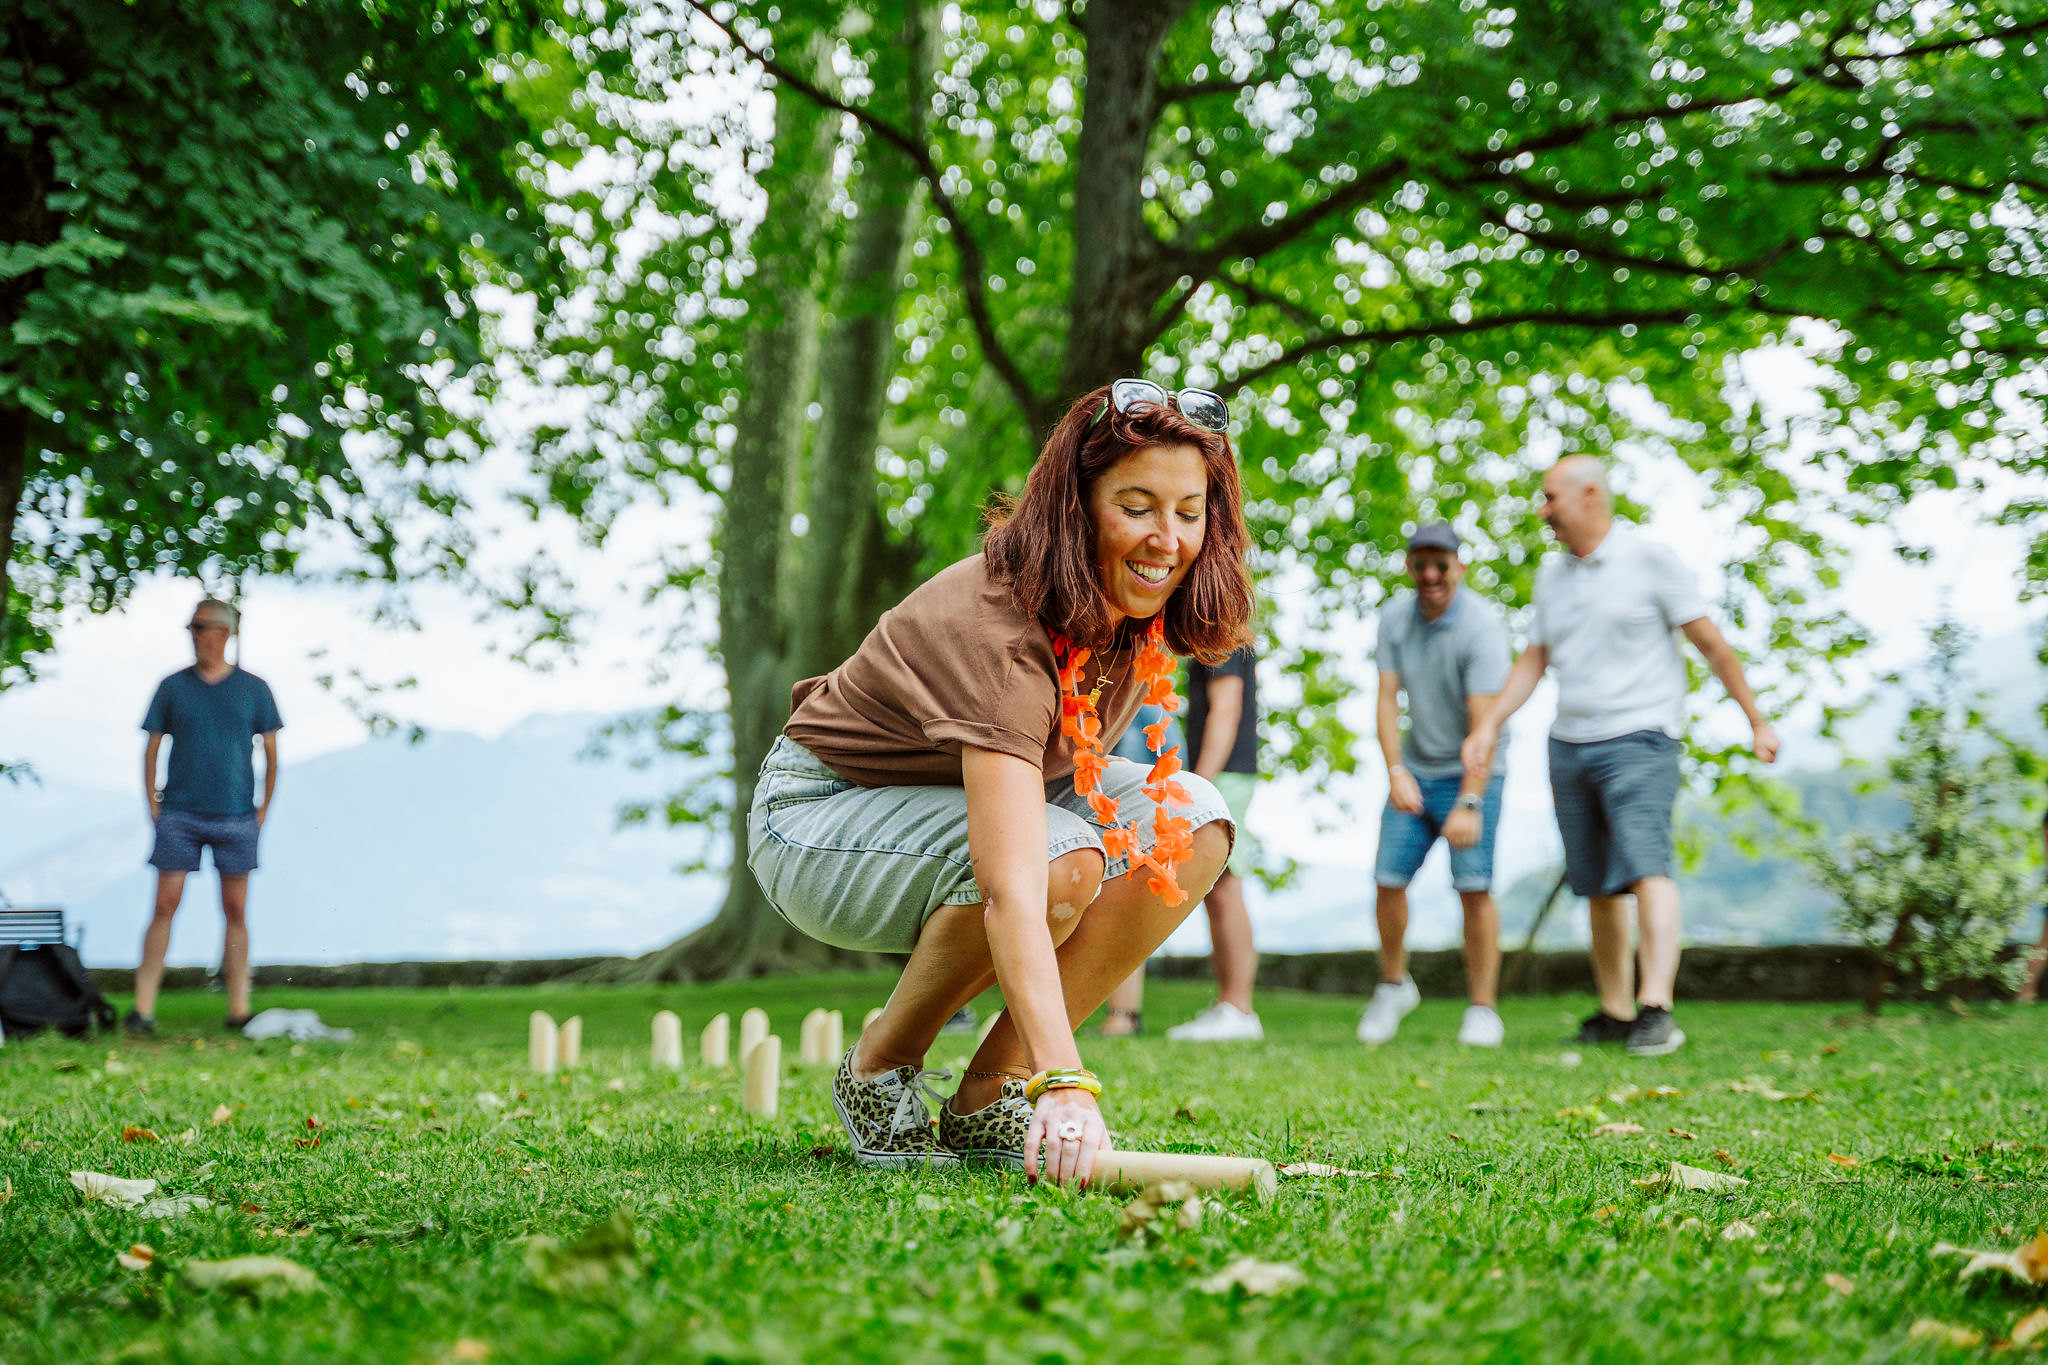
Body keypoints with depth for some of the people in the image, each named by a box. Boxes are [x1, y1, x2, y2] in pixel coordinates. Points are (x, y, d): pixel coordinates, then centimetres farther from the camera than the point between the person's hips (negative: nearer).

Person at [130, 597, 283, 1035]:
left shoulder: (253, 688, 6)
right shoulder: (172, 686, 7)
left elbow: (271, 753, 10)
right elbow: (152, 748, 10)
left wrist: (263, 811, 3)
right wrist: (153, 807, 0)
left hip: (235, 817, 0)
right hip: (180, 815, 0)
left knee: (236, 912, 3)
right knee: (164, 907, -5)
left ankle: (238, 1010, 7)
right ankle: (143, 1010, -4)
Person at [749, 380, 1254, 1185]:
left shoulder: (1141, 608, -12)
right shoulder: (998, 631, -36)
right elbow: (1013, 890, -47)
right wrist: (1066, 1082, -56)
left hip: (984, 788, 8)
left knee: (1192, 822, -16)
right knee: (1059, 857, -35)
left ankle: (989, 1096, -10)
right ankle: (878, 1070, -9)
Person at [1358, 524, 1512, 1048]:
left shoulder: (1481, 625, -20)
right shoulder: (1394, 617, -3)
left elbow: (1484, 722, -25)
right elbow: (1387, 700, -6)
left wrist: (1469, 804, -32)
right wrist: (1396, 772, -21)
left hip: (1472, 773, -5)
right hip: (1415, 770, 5)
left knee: (1474, 887, -14)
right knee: (1389, 881, 2)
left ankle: (1482, 1009, -2)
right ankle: (1394, 985, 25)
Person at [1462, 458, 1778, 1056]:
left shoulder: (1650, 559, -5)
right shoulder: (1552, 574, 13)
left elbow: (1712, 645, -2)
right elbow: (1534, 660, 17)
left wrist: (1756, 720, -2)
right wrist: (1489, 724, 6)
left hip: (1638, 740, -6)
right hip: (1569, 745, 6)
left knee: (1646, 866, -20)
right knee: (1596, 885, 8)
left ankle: (1657, 1009, -29)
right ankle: (1616, 1011, 18)